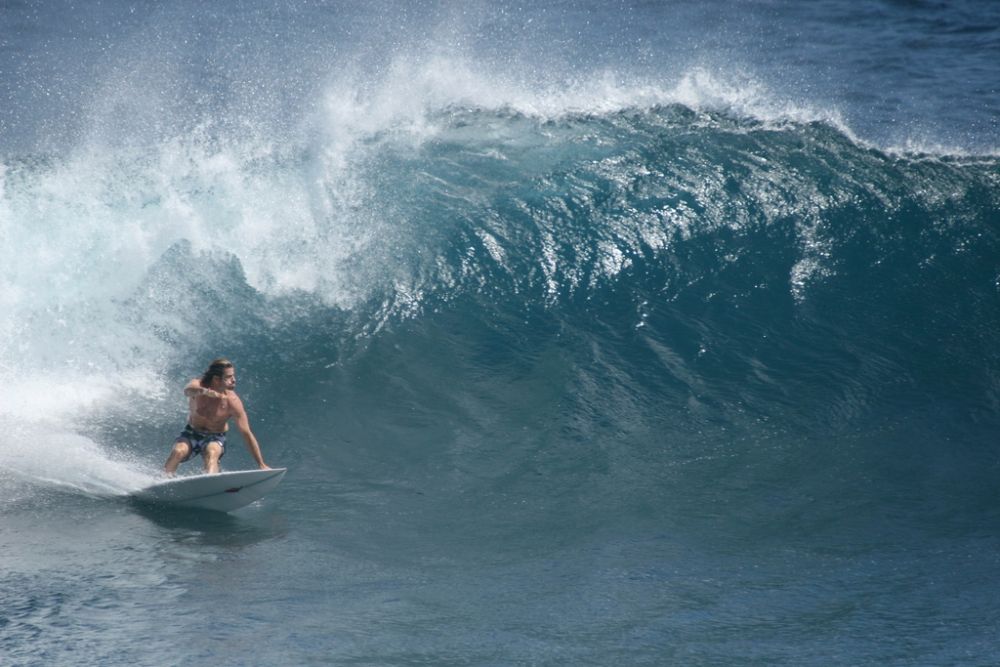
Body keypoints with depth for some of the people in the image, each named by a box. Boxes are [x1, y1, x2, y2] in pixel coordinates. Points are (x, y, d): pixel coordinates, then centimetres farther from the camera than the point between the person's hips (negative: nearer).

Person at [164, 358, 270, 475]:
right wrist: (205, 392, -68)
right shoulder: (199, 384, -18)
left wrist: (261, 465, -19)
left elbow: (247, 434, -17)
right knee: (178, 452, -28)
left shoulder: (233, 402, -20)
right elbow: (188, 390, -44)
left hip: (215, 438, -1)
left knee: (212, 452, -34)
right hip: (192, 433, 2)